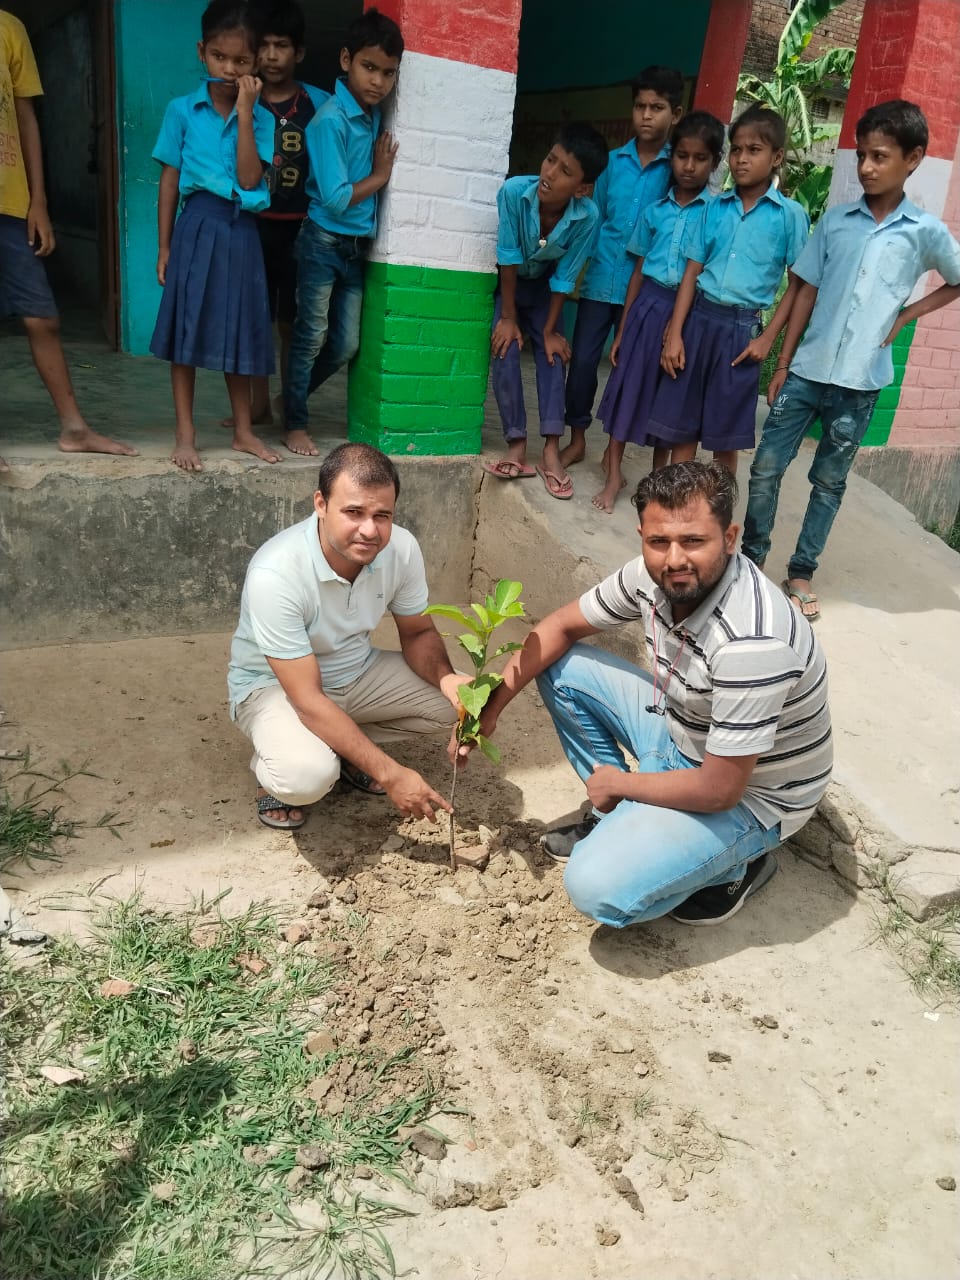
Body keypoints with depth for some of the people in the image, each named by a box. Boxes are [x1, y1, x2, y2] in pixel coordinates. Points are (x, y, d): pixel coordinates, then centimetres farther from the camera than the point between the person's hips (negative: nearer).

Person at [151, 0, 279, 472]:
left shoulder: (261, 118, 4)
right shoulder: (182, 111, 2)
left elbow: (249, 178, -9)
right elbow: (169, 182, 3)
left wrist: (244, 113, -11)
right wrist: (164, 247, 1)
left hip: (240, 230, 2)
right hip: (197, 226, -1)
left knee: (238, 333, 9)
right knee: (186, 332, -1)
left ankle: (243, 430, 20)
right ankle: (185, 435, 7)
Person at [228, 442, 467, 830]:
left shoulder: (402, 548, -19)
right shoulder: (274, 575, -34)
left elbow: (418, 632, -3)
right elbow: (308, 701, -32)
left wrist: (447, 678, -27)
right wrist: (389, 773, -34)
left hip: (358, 672, 6)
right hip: (274, 685, -5)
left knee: (458, 700, -13)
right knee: (308, 776, -34)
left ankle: (347, 745, 8)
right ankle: (275, 769, 4)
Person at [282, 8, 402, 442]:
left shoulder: (375, 116, 7)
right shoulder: (331, 120, -16)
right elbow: (335, 199, -20)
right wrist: (380, 176, -8)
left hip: (358, 246, 7)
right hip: (324, 243, -7)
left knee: (346, 344, 11)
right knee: (311, 337, 2)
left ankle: (291, 397, 31)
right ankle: (295, 422, 17)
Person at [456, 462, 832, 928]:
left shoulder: (751, 641, -37)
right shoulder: (654, 575, -14)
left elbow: (719, 790, -30)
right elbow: (560, 627, 1)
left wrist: (620, 782, -14)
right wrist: (491, 705, -6)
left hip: (746, 796, -7)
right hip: (681, 734, 8)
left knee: (596, 889, -24)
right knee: (561, 667, 1)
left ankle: (733, 863, 3)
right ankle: (617, 819, 12)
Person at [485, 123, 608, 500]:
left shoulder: (587, 217, -29)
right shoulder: (514, 191, -32)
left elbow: (563, 279, -18)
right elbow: (508, 258, -23)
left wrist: (550, 330, -13)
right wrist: (508, 317, -18)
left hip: (543, 286, 1)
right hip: (503, 282, -1)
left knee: (553, 355, -10)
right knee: (505, 353, -15)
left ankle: (551, 451, -8)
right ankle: (517, 447, -9)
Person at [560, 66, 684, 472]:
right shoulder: (613, 161, 6)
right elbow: (595, 218, 11)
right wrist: (578, 268, 6)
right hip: (600, 281, 2)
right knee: (582, 360, 3)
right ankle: (577, 439, 21)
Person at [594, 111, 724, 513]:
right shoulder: (656, 210, 5)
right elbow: (639, 270, 8)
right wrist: (621, 329, 8)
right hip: (647, 305, 2)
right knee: (628, 385, 5)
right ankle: (614, 475, 17)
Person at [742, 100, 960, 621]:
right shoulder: (835, 220, 3)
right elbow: (808, 292, 6)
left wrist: (906, 314, 3)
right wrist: (782, 363, 4)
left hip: (859, 381, -1)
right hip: (806, 370, 1)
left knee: (829, 482, 9)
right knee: (766, 467, 2)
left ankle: (800, 572, 21)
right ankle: (751, 557, 20)